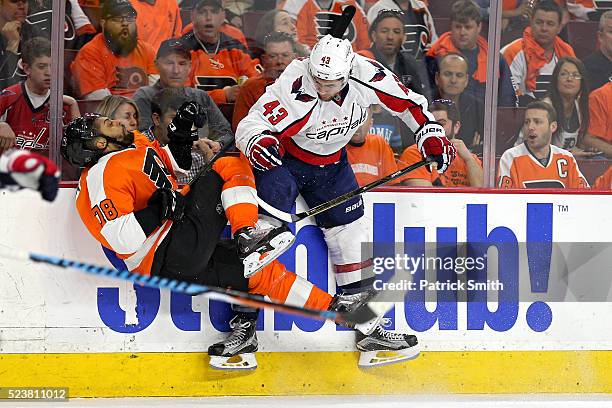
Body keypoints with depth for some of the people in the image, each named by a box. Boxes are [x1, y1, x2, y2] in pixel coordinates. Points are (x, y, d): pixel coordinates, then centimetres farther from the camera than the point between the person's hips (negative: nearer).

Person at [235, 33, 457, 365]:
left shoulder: (368, 75, -22)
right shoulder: (293, 87, -33)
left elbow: (407, 101, -4)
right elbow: (250, 124, -35)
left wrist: (431, 134, -9)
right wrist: (257, 142, -56)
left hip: (330, 163, 5)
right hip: (281, 159, -4)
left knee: (350, 231, 3)